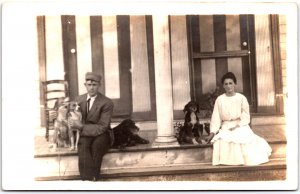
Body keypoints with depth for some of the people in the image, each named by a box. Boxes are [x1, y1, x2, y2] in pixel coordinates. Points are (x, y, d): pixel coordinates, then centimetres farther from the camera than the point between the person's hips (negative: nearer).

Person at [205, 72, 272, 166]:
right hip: (225, 128, 1)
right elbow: (216, 117, -1)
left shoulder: (241, 98, -2)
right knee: (220, 141, -26)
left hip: (241, 126, 0)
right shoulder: (219, 99, 1)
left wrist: (237, 126, -15)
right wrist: (212, 132, -9)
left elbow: (246, 116, -1)